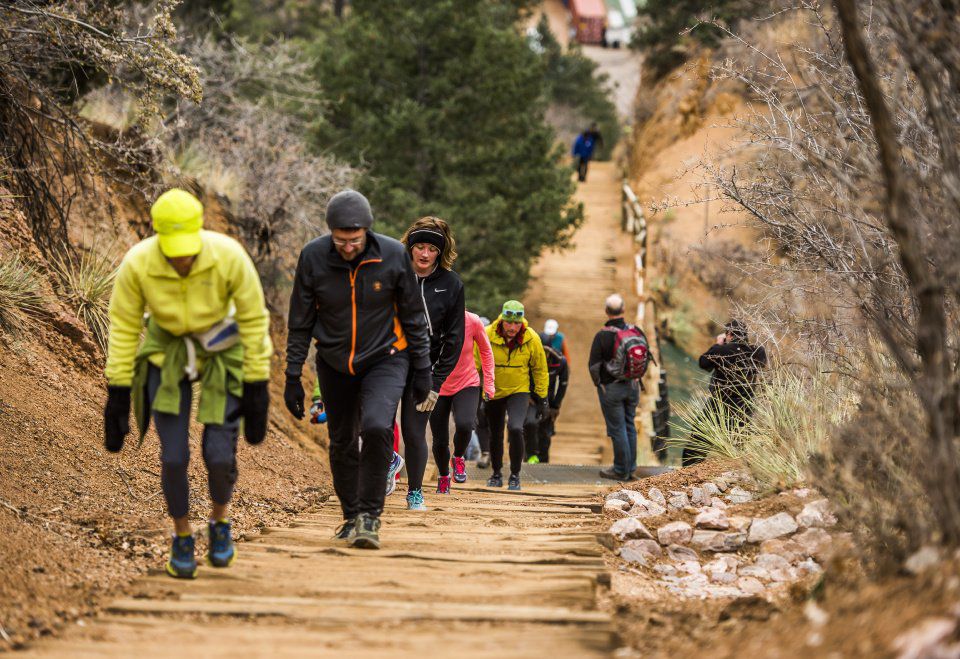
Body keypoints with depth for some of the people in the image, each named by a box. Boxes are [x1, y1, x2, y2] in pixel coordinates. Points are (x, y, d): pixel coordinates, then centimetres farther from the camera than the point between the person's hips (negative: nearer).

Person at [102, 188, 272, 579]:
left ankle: (220, 523, 24)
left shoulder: (229, 256, -31)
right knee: (174, 457, -7)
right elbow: (123, 328, -15)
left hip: (221, 351, -1)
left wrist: (257, 386, -15)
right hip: (167, 352, 1)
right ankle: (182, 539, 19)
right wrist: (118, 393, -13)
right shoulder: (137, 264, -28)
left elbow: (254, 320, -19)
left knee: (219, 455, -9)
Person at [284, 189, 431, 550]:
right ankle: (351, 517, 31)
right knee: (342, 444, 10)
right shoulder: (313, 257, -14)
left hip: (385, 360, -2)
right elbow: (300, 323, -3)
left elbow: (413, 317, -3)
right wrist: (293, 377, -4)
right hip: (334, 366, 2)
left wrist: (422, 370, 0)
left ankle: (369, 516, -13)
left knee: (377, 428, -25)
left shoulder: (393, 255, -16)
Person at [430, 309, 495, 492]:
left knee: (464, 425, -28)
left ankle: (458, 458, 6)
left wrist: (489, 383, -1)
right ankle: (443, 476, 36)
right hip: (437, 387, 1)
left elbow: (485, 351, 2)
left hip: (467, 384, -1)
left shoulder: (472, 321, -15)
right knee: (440, 441, 4)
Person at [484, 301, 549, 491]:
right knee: (495, 436, 13)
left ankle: (515, 476, -4)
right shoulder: (487, 336, -20)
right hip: (493, 391, 1)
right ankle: (497, 475, 37)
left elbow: (540, 369, -1)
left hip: (519, 391, -1)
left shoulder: (532, 339, -15)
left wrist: (541, 398, 3)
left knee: (515, 429, -22)